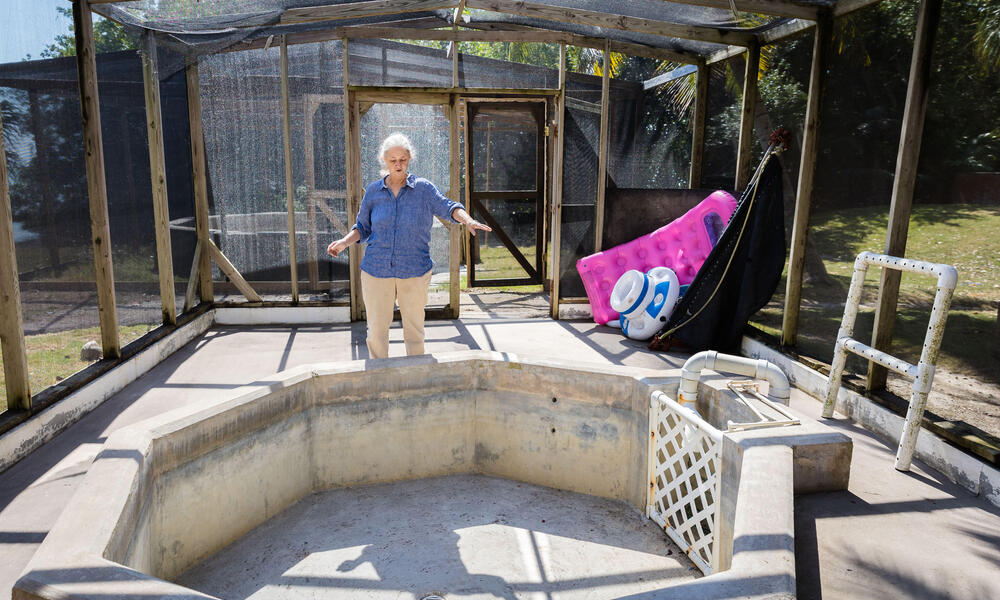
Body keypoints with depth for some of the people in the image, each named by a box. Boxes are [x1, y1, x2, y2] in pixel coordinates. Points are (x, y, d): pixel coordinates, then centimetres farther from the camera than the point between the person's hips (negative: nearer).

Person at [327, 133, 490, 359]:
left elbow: (447, 207, -12)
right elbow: (363, 227, 13)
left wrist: (468, 221, -32)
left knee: (414, 328, 9)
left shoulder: (423, 188, 0)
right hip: (376, 270, 1)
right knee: (376, 330, 5)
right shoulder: (373, 190, 6)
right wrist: (344, 241, -4)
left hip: (414, 272, -1)